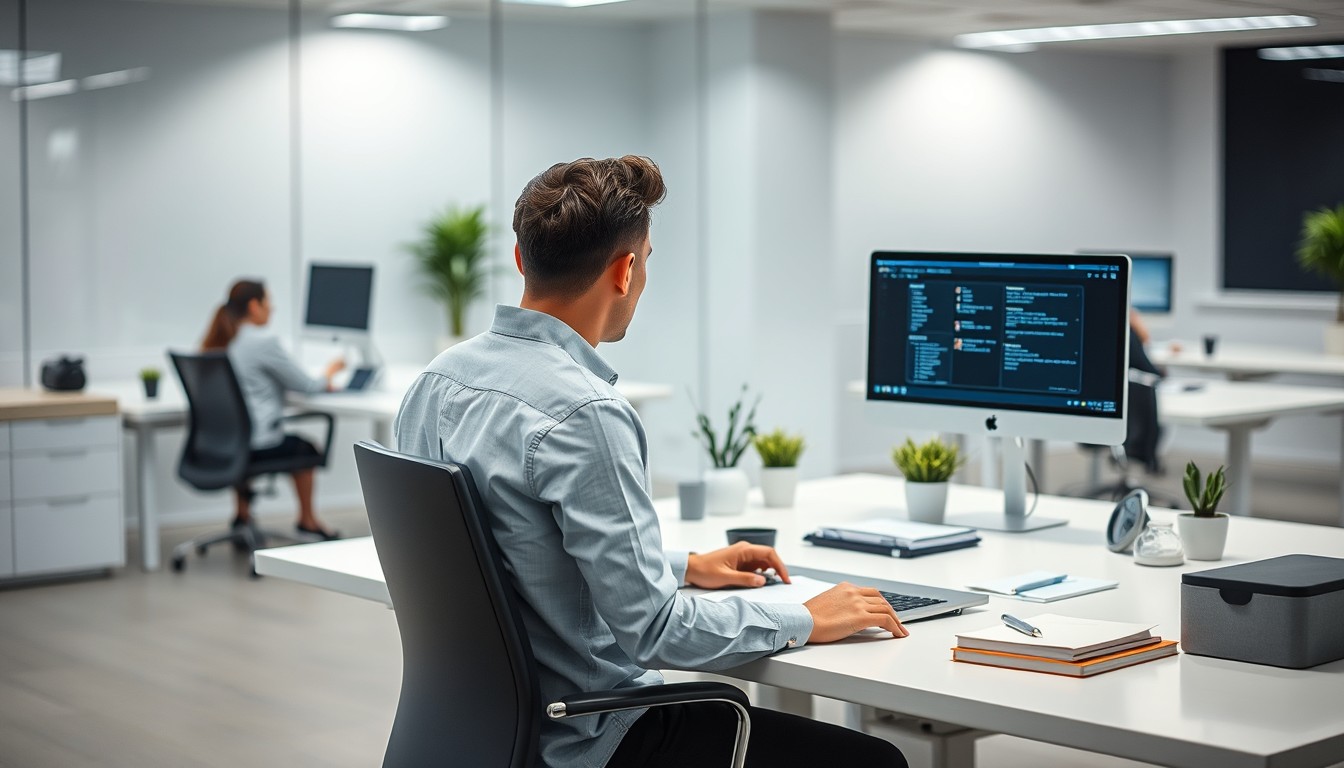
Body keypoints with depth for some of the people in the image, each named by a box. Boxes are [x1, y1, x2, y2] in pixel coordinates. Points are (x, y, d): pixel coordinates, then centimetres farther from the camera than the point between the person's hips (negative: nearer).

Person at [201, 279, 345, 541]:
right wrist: (328, 375, 16)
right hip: (256, 446, -7)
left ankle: (242, 513, 37)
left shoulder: (214, 344, 8)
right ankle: (307, 519, 36)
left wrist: (322, 381, 19)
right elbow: (303, 385, -7)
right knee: (304, 448, 21)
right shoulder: (263, 341, -15)